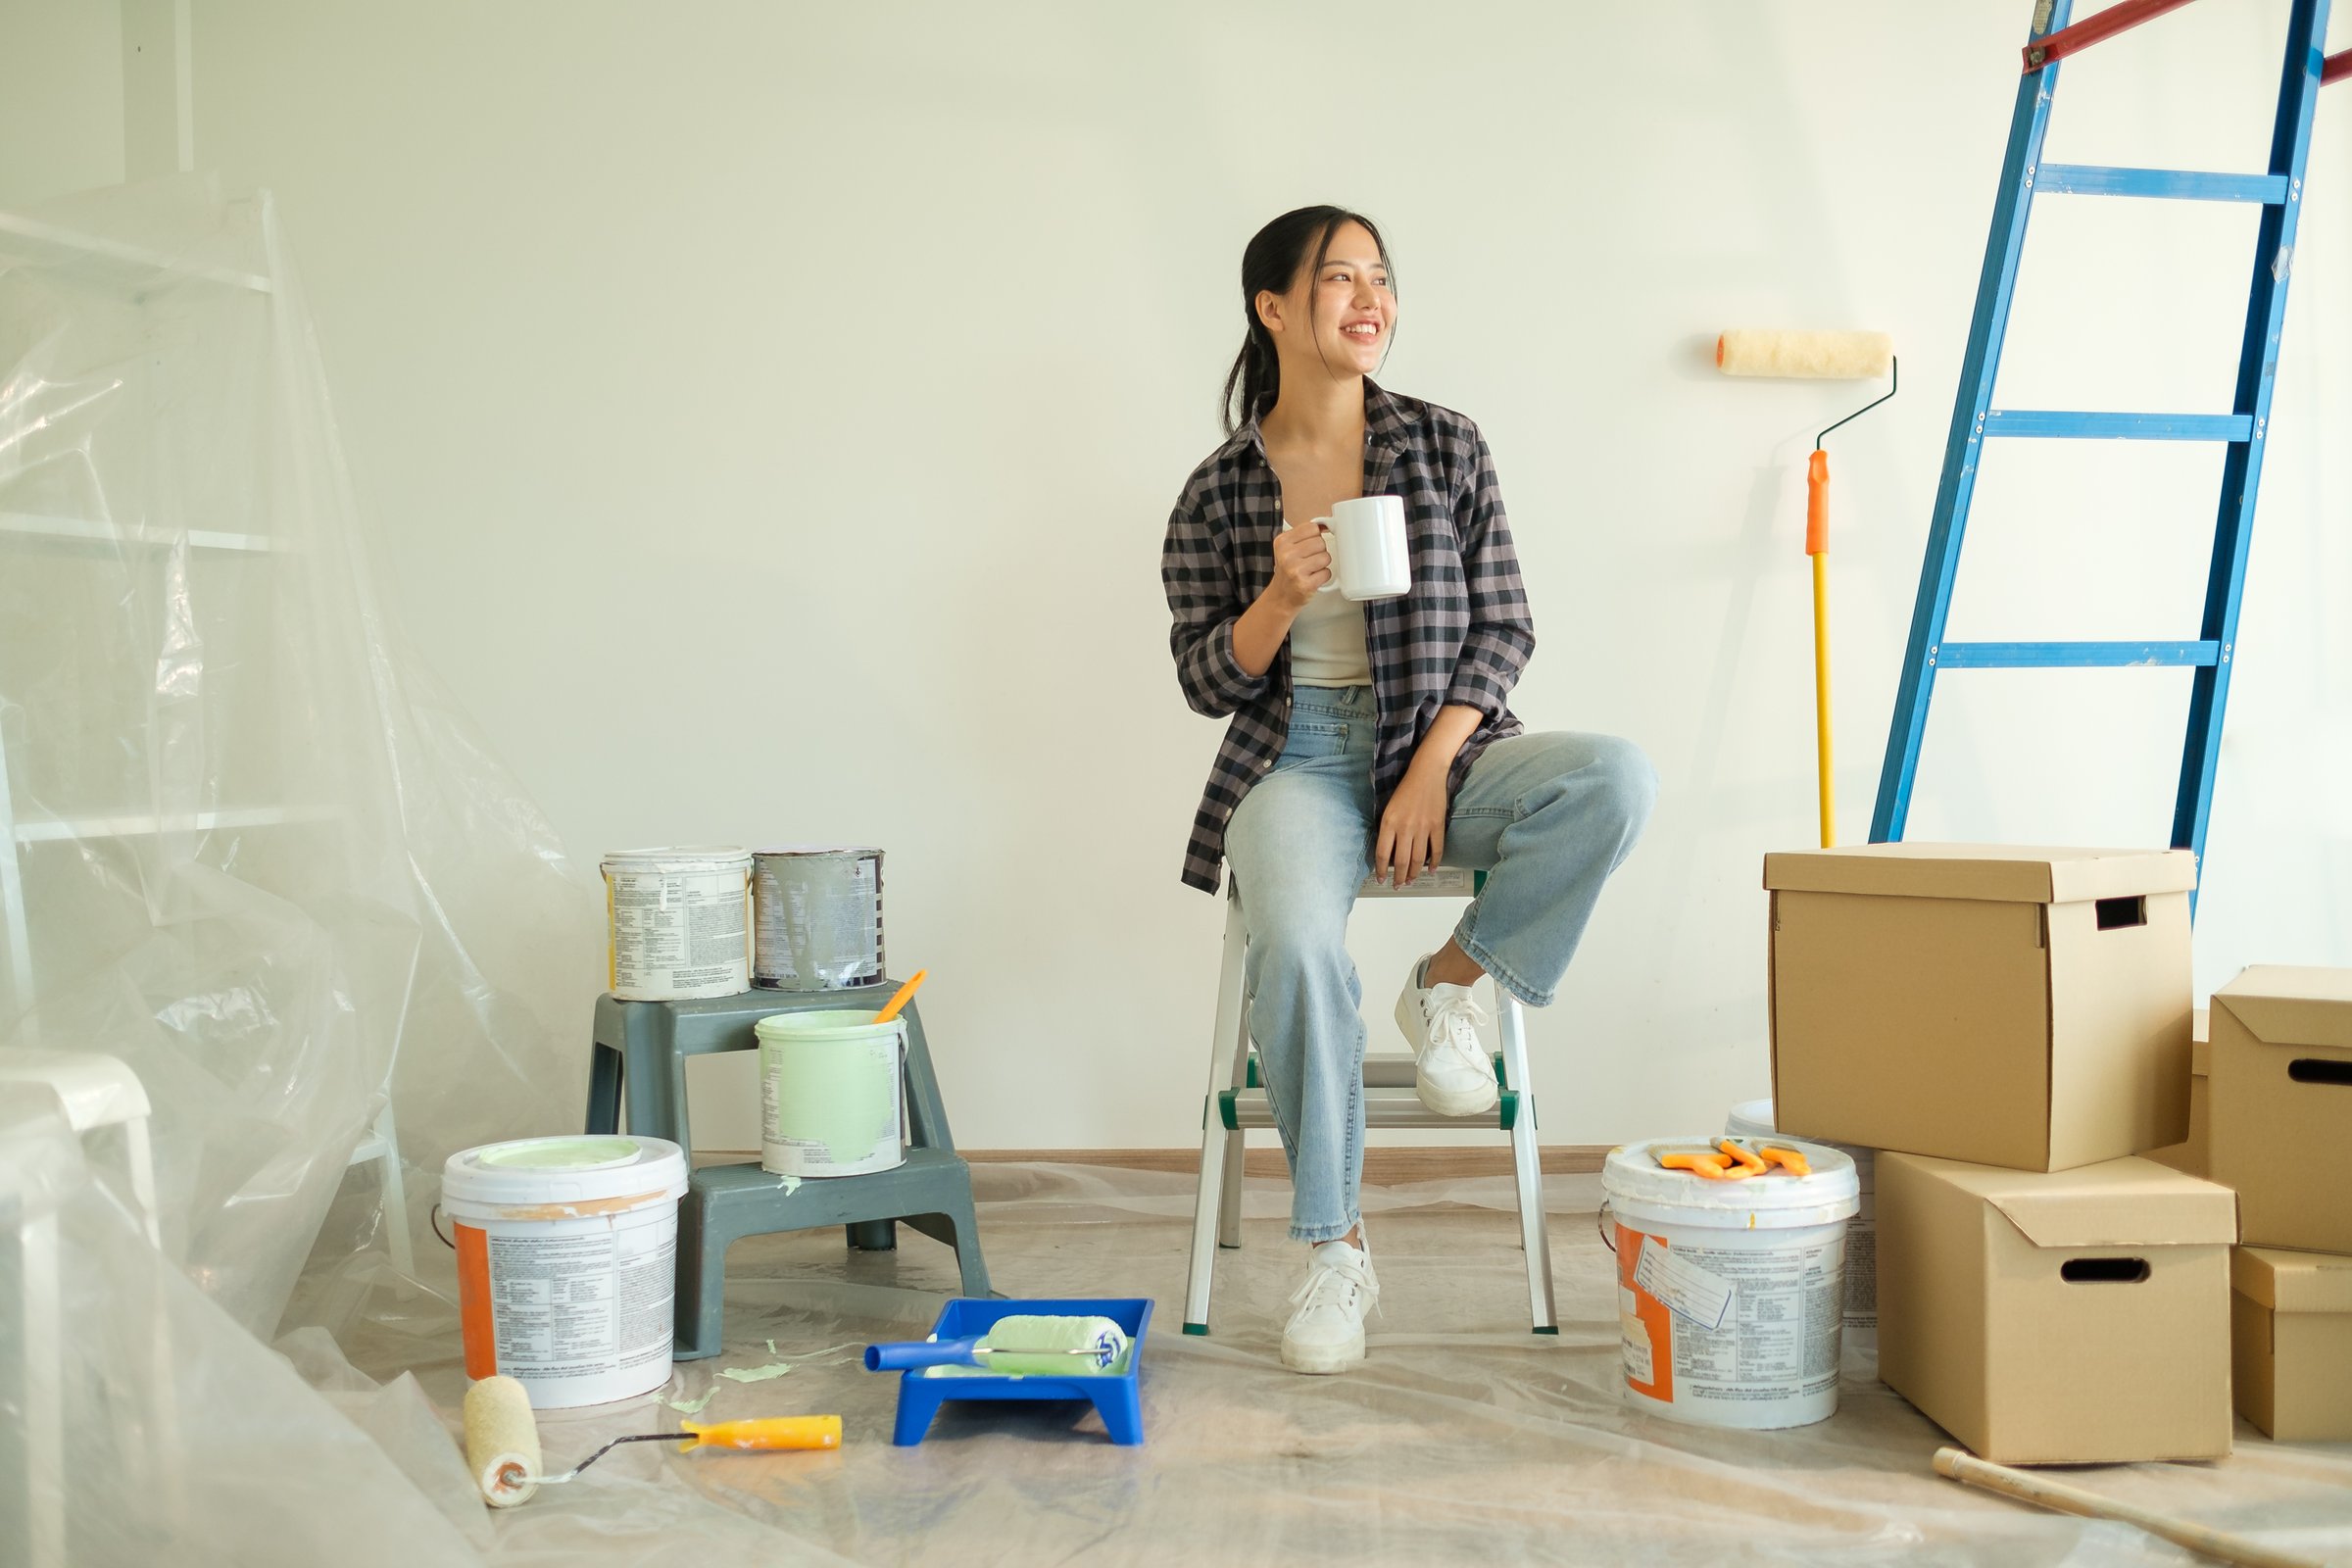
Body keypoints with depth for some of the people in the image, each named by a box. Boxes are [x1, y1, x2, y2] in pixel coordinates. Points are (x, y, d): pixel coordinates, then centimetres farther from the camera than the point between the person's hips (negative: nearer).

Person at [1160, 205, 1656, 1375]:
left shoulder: (1446, 448, 6)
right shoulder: (1219, 492, 4)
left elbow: (1503, 632, 3)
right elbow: (1206, 682, 4)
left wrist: (1431, 771, -10)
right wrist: (1282, 598, -16)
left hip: (1439, 748, 2)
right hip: (1295, 762, -1)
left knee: (1617, 778, -29)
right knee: (1297, 943, -33)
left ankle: (1450, 983, -7)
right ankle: (1334, 1251, -15)